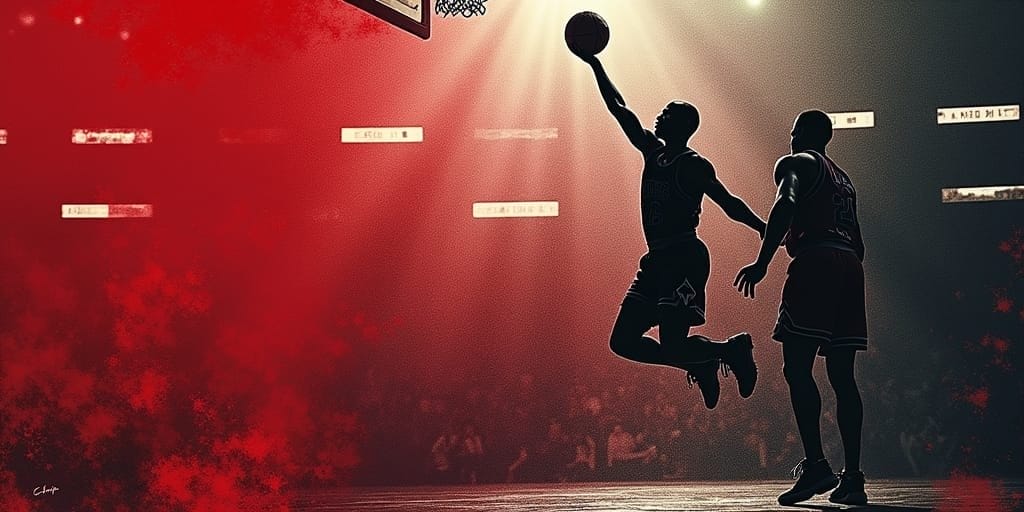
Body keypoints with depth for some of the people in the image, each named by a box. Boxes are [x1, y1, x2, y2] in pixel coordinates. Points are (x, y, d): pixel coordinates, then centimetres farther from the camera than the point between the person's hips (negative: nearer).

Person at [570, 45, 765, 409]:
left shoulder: (693, 165, -7)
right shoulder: (652, 151, 14)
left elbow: (729, 204, -15)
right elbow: (619, 109, 18)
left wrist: (764, 229, -29)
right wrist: (594, 64, 17)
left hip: (685, 260, -8)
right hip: (657, 260, 8)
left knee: (670, 346, -16)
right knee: (624, 342, 3)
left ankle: (732, 349, 9)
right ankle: (700, 365, 16)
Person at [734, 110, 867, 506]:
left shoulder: (795, 164, 6)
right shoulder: (843, 180, 29)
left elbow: (785, 205, -15)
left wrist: (761, 263, -21)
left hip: (815, 263, -7)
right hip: (849, 266, 8)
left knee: (797, 368, -10)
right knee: (842, 377, 5)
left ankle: (815, 464, -22)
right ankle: (852, 477, 0)